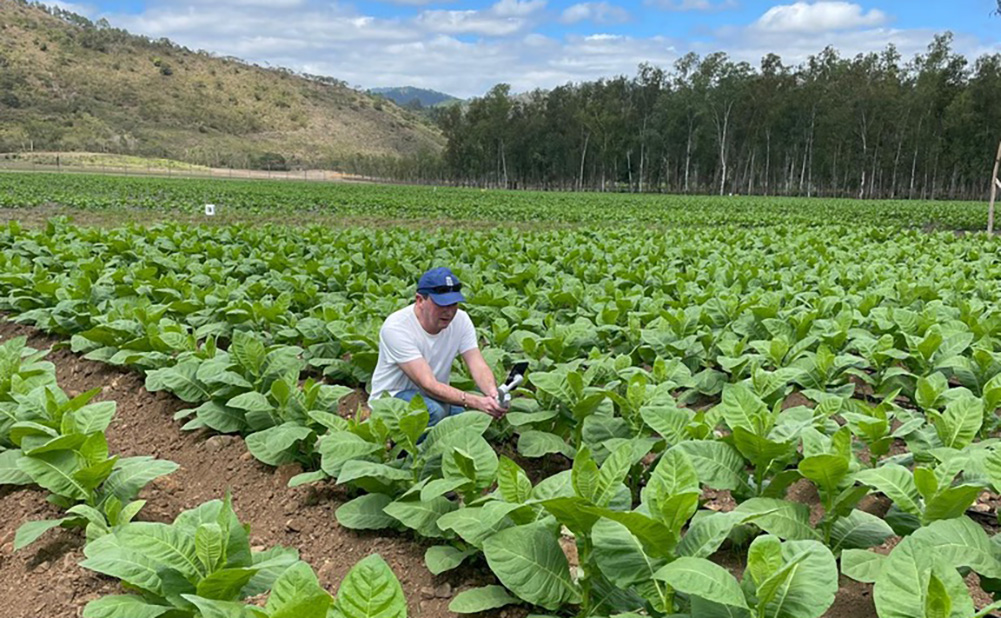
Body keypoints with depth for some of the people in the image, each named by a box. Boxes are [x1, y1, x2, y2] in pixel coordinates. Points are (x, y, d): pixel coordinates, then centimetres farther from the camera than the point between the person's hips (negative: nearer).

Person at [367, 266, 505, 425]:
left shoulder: (461, 320, -10)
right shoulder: (396, 327, -27)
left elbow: (479, 367, -16)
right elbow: (428, 385, -33)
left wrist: (493, 394, -39)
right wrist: (476, 402, -45)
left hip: (435, 396, 5)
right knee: (434, 411, -34)